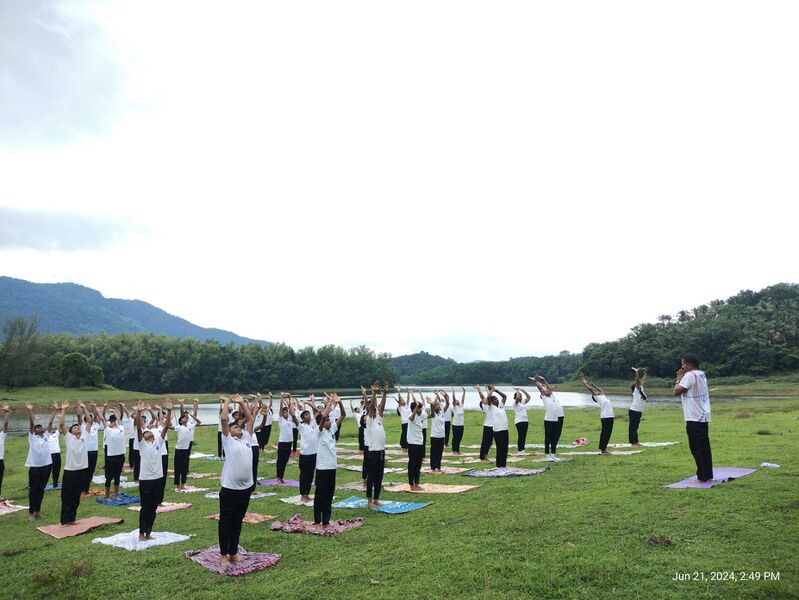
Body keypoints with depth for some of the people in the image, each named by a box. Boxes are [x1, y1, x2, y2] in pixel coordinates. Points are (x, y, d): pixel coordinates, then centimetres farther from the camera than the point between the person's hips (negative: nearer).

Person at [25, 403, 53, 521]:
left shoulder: (46, 436, 11)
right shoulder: (32, 437, 0)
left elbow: (50, 423, 6)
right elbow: (31, 424, -13)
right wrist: (30, 411, -25)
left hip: (46, 465, 4)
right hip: (35, 466, -4)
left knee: (41, 489, 12)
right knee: (33, 490, 1)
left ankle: (38, 510, 21)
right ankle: (31, 512, 8)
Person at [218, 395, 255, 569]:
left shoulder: (247, 439, 12)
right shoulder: (228, 440, -2)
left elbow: (251, 419, 15)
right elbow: (223, 419, -13)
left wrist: (242, 402, 13)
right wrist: (227, 402, -3)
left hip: (245, 488, 5)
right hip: (229, 489, -5)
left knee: (237, 522, 16)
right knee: (225, 523, 7)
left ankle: (233, 552, 28)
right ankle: (224, 555, 19)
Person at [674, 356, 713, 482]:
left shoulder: (690, 375, -15)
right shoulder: (701, 375, 16)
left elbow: (677, 391, -18)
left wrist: (679, 379, -4)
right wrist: (682, 379, 15)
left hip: (694, 418, -9)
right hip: (703, 416, 9)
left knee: (696, 448, -4)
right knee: (704, 447, 13)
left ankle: (702, 476, -1)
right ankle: (708, 474, 18)